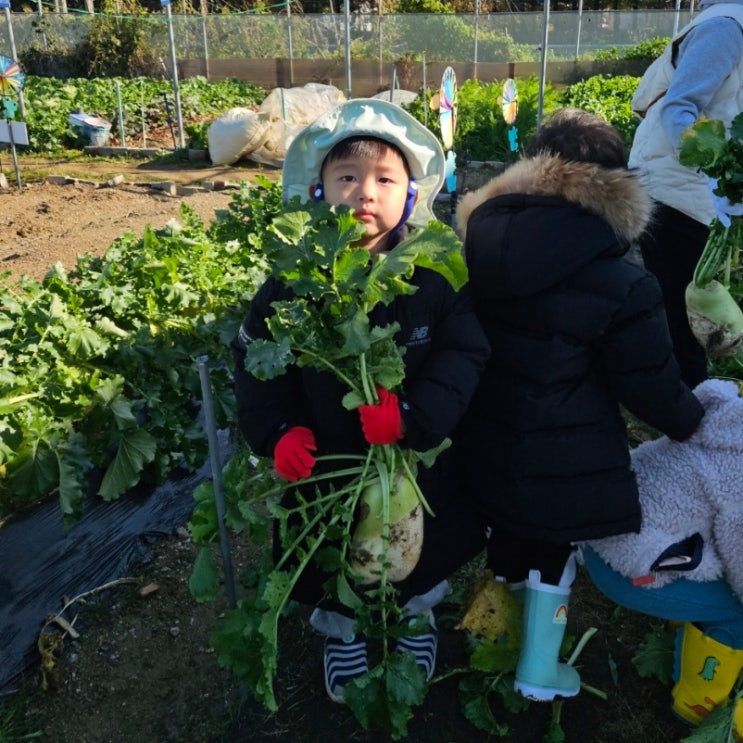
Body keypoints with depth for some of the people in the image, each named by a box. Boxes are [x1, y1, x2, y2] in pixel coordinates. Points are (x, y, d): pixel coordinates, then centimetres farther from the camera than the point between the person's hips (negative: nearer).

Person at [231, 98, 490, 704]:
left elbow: (464, 354, -15)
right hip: (324, 458, 0)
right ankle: (341, 625, 55)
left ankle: (417, 610, 58)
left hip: (419, 461, 0)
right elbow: (255, 356, -5)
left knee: (433, 547, 23)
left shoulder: (435, 275, -14)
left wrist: (415, 414, -31)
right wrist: (276, 431, -19)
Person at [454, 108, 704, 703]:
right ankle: (539, 670, 36)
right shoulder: (621, 284, -22)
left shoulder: (483, 233, -8)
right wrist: (693, 421, 7)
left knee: (509, 530, 29)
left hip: (485, 439, 6)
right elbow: (652, 388, -14)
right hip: (563, 457, -5)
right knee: (553, 546, 17)